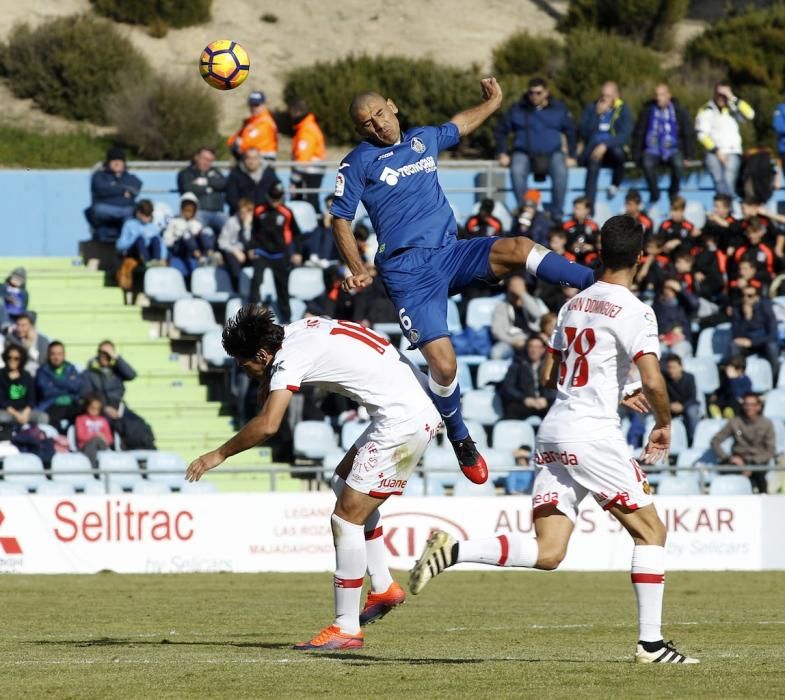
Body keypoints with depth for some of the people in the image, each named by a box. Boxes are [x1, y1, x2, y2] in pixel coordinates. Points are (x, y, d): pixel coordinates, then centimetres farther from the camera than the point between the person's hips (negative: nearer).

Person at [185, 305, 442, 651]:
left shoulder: (291, 358, -15)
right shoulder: (296, 330, 11)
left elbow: (267, 426, -26)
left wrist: (218, 454, -15)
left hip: (403, 420, -10)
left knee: (346, 517, -6)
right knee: (344, 483, 24)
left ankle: (345, 628, -3)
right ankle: (383, 588, 24)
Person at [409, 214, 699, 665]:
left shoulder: (574, 304, 15)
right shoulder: (634, 311, -8)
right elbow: (653, 381, -18)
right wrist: (664, 424, 1)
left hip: (553, 435, 7)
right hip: (593, 434, -7)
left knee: (547, 554, 1)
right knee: (651, 531, 5)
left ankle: (453, 551, -15)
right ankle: (651, 642, 1)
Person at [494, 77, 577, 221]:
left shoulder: (559, 109, 8)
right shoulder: (517, 109, 5)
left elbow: (570, 132, 16)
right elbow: (501, 130, 12)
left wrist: (571, 156, 5)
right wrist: (502, 154, 1)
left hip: (551, 153, 0)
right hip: (524, 153, 0)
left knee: (560, 171, -33)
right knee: (517, 171, -35)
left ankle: (557, 214, -23)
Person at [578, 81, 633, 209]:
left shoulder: (623, 110, 4)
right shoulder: (591, 108, 9)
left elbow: (625, 135, -9)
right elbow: (583, 132, -2)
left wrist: (605, 146, -23)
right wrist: (597, 114, -11)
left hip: (614, 148, 0)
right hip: (593, 149, 0)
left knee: (617, 151, -37)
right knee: (594, 163, -34)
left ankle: (615, 183, -8)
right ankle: (589, 207, -40)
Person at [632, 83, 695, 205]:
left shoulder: (679, 111, 2)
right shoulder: (647, 111, 2)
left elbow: (689, 134, 6)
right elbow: (638, 134, 5)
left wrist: (689, 156, -3)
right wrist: (636, 156, -3)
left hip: (672, 150, 0)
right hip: (652, 150, 0)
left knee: (678, 164, -35)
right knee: (647, 164, -35)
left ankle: (673, 194, -11)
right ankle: (654, 195, -13)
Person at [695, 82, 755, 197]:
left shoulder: (733, 109, 10)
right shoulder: (706, 111, 5)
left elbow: (750, 115, -6)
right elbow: (702, 134, -1)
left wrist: (733, 99, -10)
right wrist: (716, 150, -8)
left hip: (732, 152, 0)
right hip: (713, 153, 0)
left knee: (729, 181, -16)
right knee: (719, 181, -14)